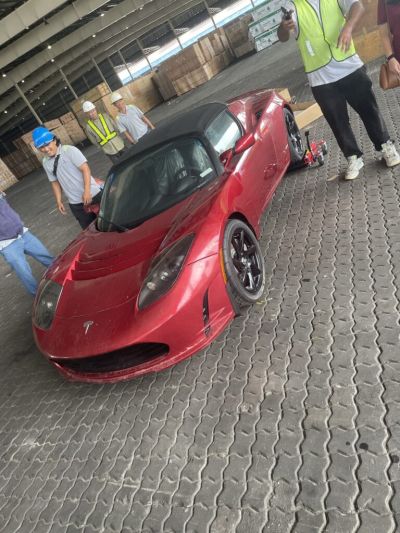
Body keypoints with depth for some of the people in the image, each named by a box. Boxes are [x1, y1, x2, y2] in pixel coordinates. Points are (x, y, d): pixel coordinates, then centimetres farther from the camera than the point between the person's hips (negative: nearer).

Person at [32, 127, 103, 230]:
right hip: (75, 203, 4)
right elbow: (55, 182, 16)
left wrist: (87, 191, -20)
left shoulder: (69, 150, -9)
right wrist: (59, 201, 11)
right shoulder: (46, 162, 8)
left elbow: (85, 169, -14)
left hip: (92, 194, -4)